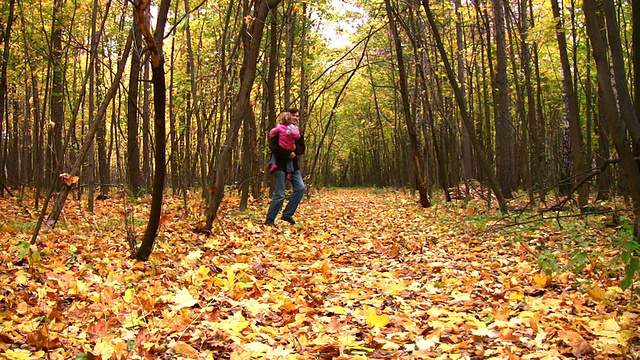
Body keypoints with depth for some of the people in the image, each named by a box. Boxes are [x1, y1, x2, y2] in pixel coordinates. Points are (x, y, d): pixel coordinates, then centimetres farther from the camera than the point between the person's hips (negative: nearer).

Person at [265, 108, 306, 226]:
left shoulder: (298, 133, 14)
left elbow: (302, 149, 12)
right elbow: (273, 146, -17)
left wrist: (295, 149, -11)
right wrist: (288, 154, -20)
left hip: (293, 165, 7)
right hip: (281, 165, -7)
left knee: (301, 188, -5)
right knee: (280, 194, -7)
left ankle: (287, 214, 4)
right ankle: (269, 220, 4)